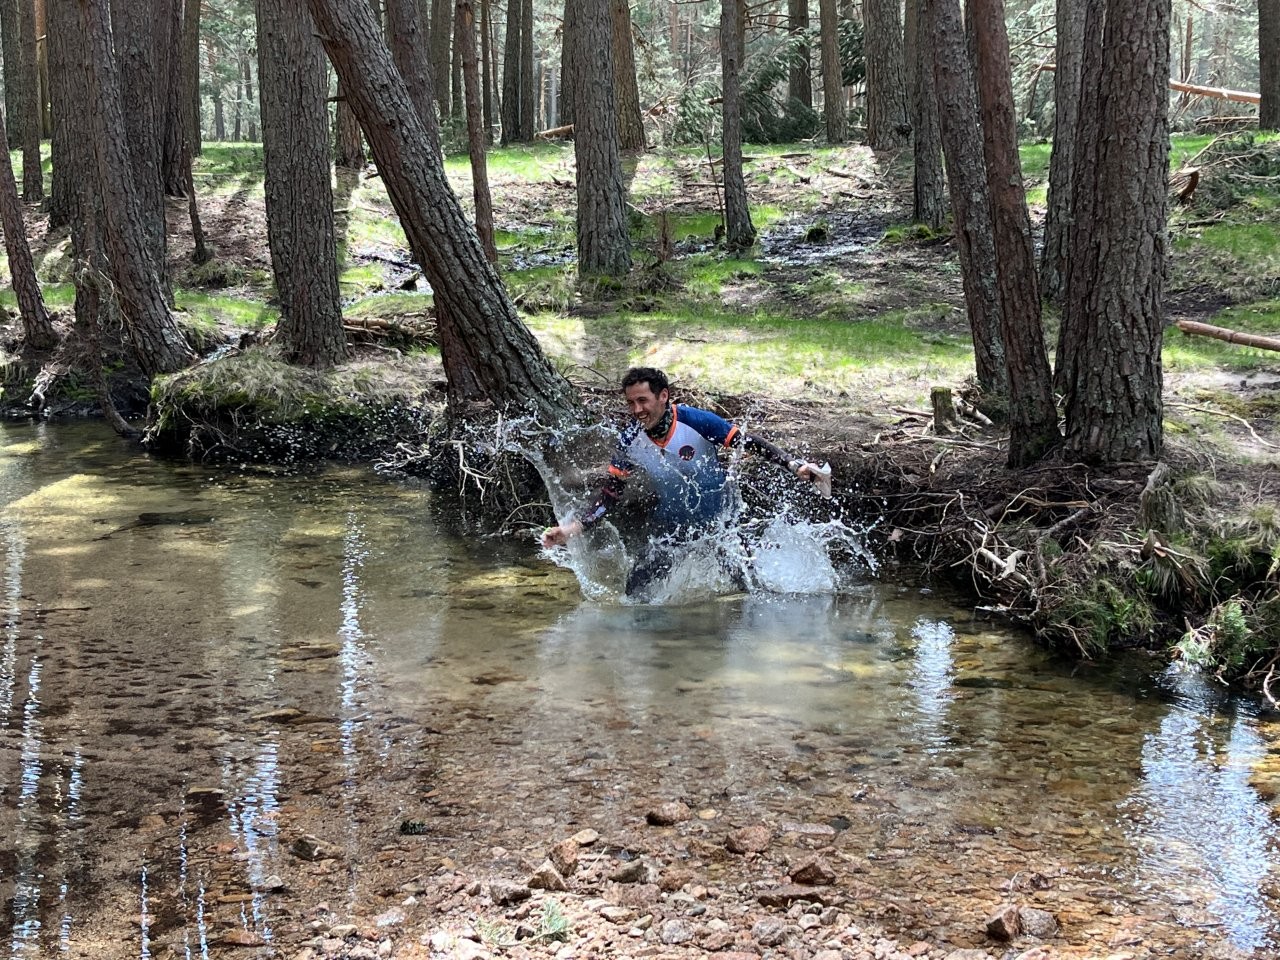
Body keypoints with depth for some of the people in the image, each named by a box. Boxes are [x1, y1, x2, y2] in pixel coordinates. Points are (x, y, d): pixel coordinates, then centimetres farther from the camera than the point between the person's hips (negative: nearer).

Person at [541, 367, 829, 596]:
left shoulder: (696, 421, -23)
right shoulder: (629, 441, -13)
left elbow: (749, 443, -15)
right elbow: (610, 493, -4)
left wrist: (795, 465, -24)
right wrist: (574, 527, -14)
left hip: (720, 521, -2)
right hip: (672, 529, 3)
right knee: (636, 591, -6)